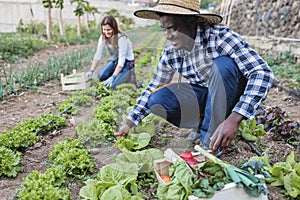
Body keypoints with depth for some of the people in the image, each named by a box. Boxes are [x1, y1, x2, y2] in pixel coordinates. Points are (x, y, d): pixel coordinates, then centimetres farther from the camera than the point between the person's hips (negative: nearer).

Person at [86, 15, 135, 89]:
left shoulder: (121, 38, -27)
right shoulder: (103, 37, -8)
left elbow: (122, 60, -29)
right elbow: (98, 55, -10)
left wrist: (113, 77, -35)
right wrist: (91, 71, -21)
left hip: (127, 62, -6)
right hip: (115, 60, 6)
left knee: (112, 84, -22)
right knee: (101, 75, -18)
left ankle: (129, 74, 3)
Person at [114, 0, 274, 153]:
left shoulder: (219, 36, -25)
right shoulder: (170, 54, -9)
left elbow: (263, 72, -31)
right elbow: (154, 87, 6)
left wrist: (234, 119, -42)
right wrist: (130, 121, -2)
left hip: (233, 97, -3)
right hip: (204, 98, 4)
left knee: (223, 63, -33)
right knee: (156, 100, -18)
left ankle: (211, 139, -20)